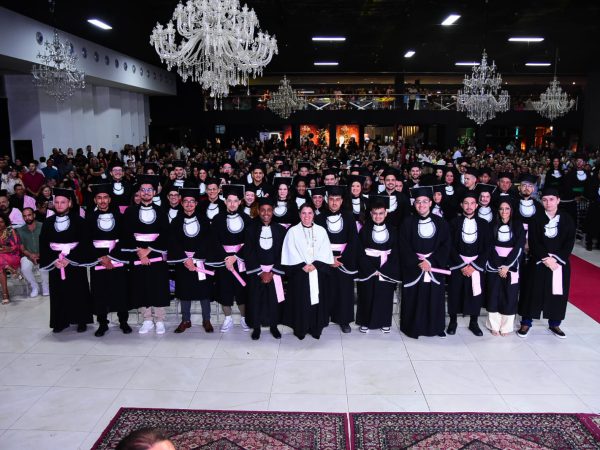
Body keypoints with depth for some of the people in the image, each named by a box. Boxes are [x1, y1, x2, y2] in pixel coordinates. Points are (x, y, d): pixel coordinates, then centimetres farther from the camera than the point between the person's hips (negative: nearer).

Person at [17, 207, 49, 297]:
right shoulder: (20, 231, 2)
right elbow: (22, 248, 4)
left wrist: (40, 255, -20)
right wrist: (30, 255, -15)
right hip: (28, 256, 3)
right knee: (24, 269, -28)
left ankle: (45, 287, -5)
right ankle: (34, 287, 0)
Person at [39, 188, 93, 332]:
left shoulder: (78, 221, -5)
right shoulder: (48, 222, 5)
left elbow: (84, 243, -10)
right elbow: (43, 244, 3)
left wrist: (70, 259, -16)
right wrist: (54, 260, -11)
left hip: (75, 263, -3)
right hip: (55, 263, 3)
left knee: (78, 291, 3)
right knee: (59, 293, 6)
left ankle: (81, 320, 13)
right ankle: (61, 321, 16)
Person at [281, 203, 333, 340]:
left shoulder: (321, 231, 7)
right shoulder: (293, 231, 1)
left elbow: (325, 251, 0)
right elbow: (291, 251, -5)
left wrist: (315, 264, -12)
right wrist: (302, 265, -13)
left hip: (318, 271, 2)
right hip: (299, 272, -2)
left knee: (317, 300, 5)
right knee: (300, 301, 2)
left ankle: (316, 328, 18)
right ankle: (300, 329, 15)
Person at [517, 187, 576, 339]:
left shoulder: (567, 219, 2)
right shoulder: (536, 219, -1)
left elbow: (569, 243, -3)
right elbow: (533, 242, -7)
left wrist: (555, 259, -15)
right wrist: (546, 258, -18)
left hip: (560, 263, 1)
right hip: (539, 263, -1)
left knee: (558, 293, 7)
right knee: (534, 291, 1)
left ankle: (554, 324, 24)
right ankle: (526, 322, 13)